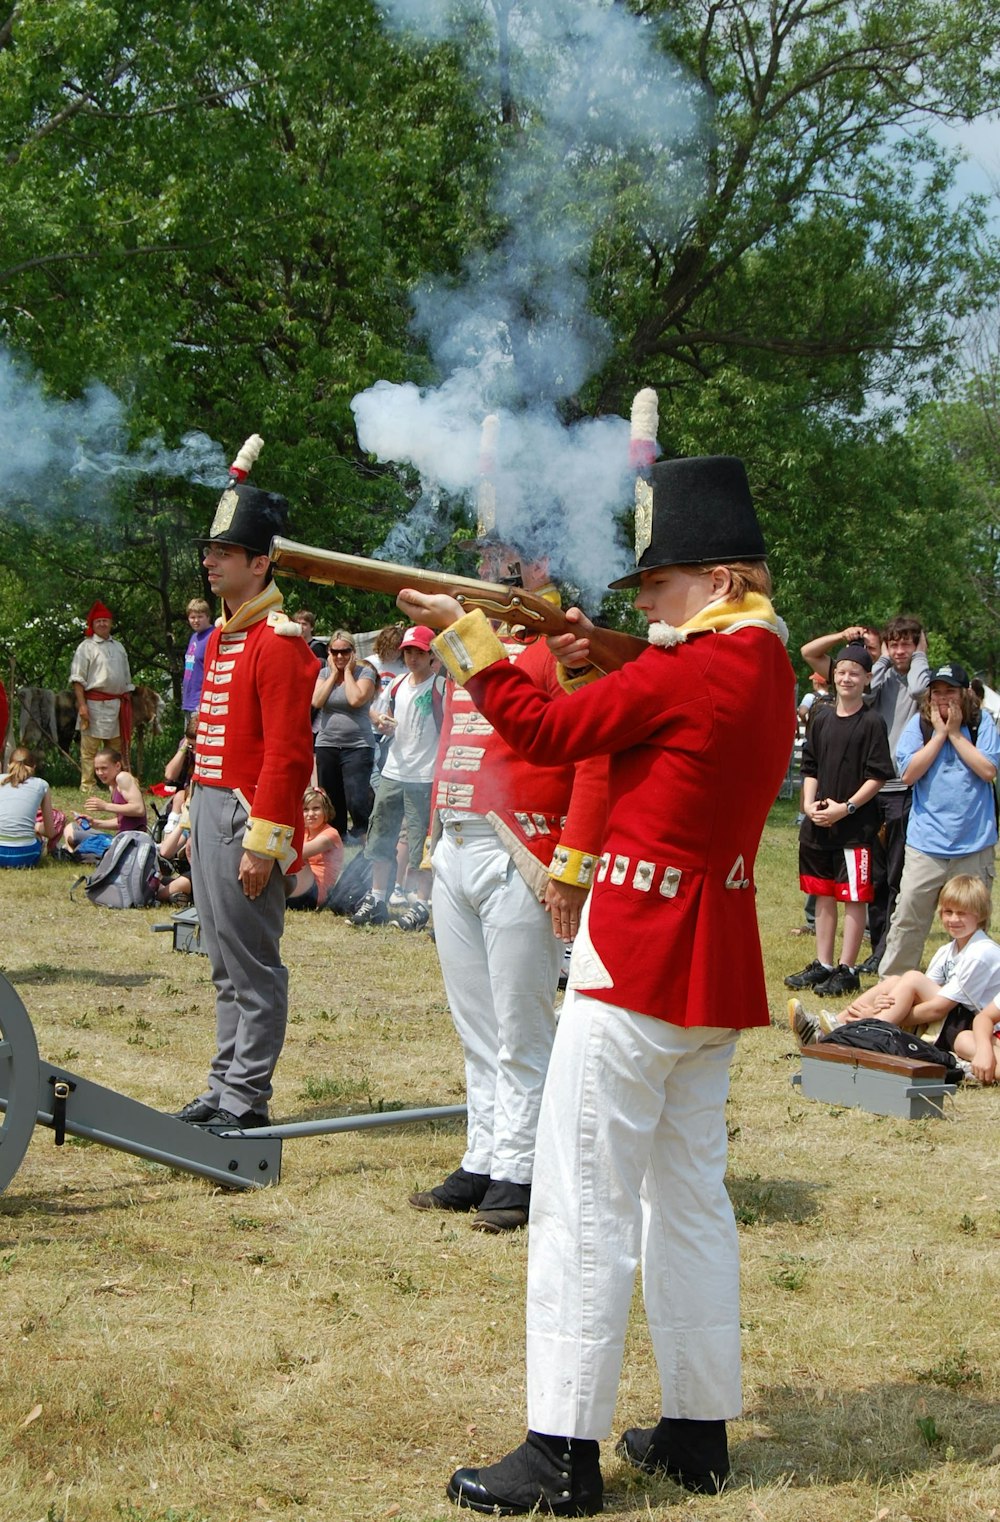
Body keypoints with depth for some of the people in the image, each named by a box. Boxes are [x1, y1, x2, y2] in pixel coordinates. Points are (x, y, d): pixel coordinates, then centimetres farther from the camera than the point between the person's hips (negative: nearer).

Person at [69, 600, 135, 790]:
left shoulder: (119, 647, 18)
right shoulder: (86, 647, -1)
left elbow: (126, 679, 22)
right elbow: (77, 679, -7)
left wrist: (127, 703, 16)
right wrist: (82, 704, -16)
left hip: (117, 703, 6)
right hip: (94, 702, -6)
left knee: (118, 748, 10)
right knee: (90, 748, -5)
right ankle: (87, 787, -3)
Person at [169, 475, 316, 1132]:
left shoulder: (278, 640, -14)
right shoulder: (222, 635, 16)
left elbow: (287, 754, -19)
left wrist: (263, 841, -21)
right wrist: (197, 808, 17)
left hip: (246, 815, -10)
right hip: (207, 807, 10)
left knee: (253, 967, -2)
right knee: (227, 965, 15)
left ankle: (246, 1099, 5)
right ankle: (225, 1087, 23)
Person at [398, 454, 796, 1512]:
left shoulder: (690, 667, -16)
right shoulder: (768, 664, 11)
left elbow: (545, 732, -10)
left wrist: (462, 633, -1)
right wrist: (591, 665, 8)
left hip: (640, 958, -9)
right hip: (719, 965, 9)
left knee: (583, 1203, -5)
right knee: (689, 1193, 15)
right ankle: (697, 1431, 23)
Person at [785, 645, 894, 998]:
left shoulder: (871, 723, -6)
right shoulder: (821, 718, 10)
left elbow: (877, 776, -9)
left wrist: (846, 807, -16)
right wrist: (809, 804, -1)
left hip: (855, 827, -6)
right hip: (818, 824, 6)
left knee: (854, 898, -1)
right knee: (823, 895, 12)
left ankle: (847, 970, 4)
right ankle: (823, 965, 21)